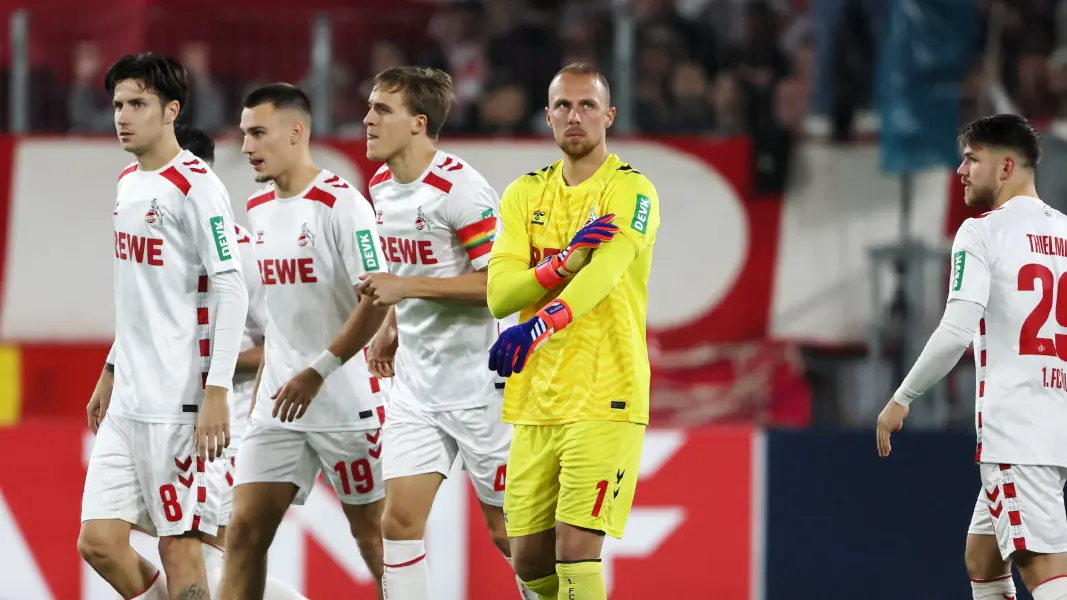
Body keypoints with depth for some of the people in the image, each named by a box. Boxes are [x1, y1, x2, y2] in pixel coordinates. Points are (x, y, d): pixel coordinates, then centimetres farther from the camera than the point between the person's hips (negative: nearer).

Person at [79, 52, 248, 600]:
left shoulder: (195, 186, -11)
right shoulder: (129, 182, 15)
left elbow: (232, 291, -15)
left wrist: (216, 392, -20)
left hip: (178, 400, -8)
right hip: (127, 401, 8)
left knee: (179, 545, -5)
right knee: (99, 542, 2)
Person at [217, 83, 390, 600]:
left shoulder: (340, 204, -12)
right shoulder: (258, 210, 11)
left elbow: (378, 301, -18)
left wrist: (318, 372, -22)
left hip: (347, 402, -6)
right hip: (278, 403, 6)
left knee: (372, 532, 3)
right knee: (245, 529, -3)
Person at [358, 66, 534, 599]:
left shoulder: (459, 188, -18)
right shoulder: (382, 185, 8)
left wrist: (408, 287, -24)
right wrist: (392, 327, 13)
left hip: (477, 383, -7)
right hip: (415, 387, 7)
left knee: (509, 529, 2)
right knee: (398, 520, -3)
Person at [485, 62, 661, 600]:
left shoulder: (631, 191, -5)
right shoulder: (525, 195, 11)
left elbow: (603, 274, -22)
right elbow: (499, 293, -2)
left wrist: (540, 325, -39)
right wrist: (568, 257, -20)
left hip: (605, 400, -6)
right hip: (535, 402, 6)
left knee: (576, 551, -15)